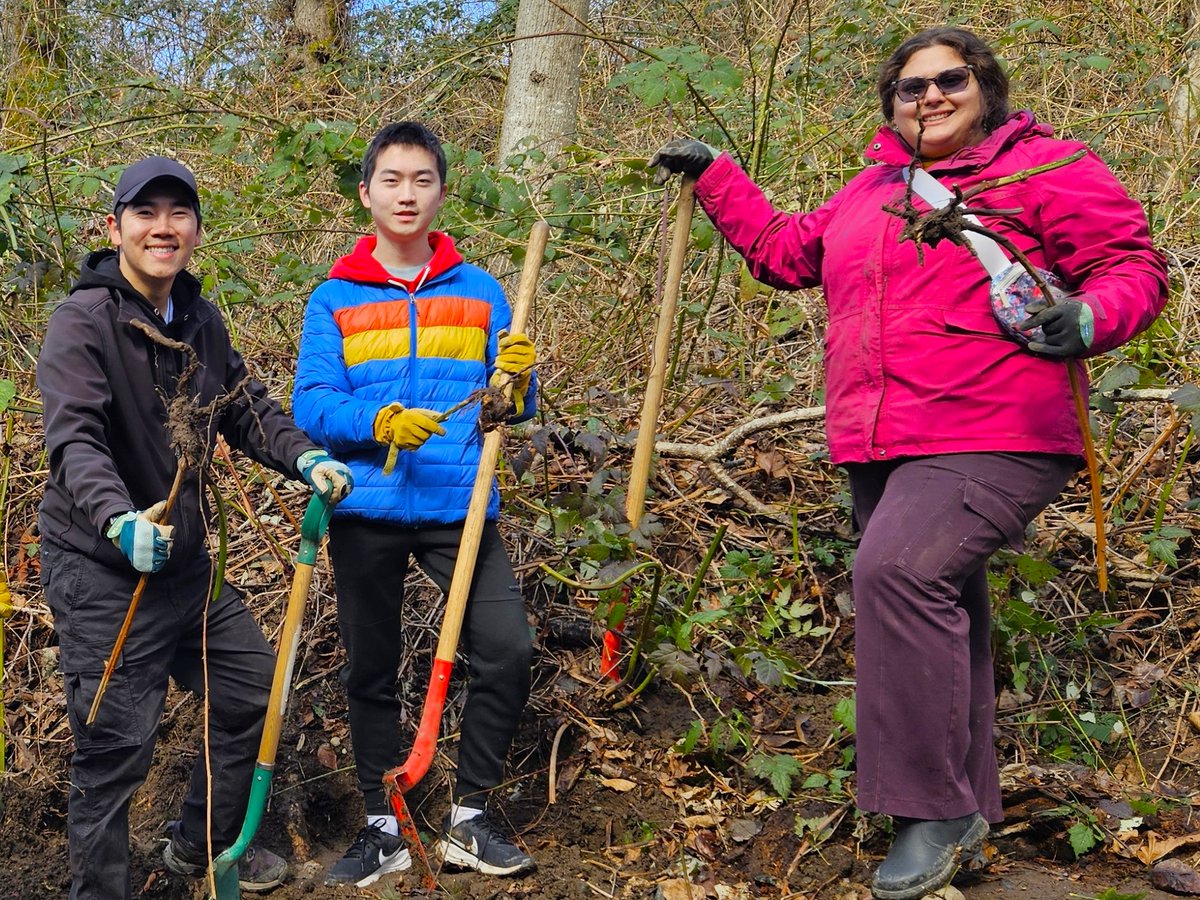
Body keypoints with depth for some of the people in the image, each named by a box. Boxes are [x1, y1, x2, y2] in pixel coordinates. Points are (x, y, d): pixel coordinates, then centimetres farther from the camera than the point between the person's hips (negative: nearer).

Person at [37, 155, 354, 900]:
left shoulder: (201, 321, 6)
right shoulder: (84, 321, -17)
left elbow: (246, 410, 12)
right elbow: (74, 437, -30)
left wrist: (305, 457, -8)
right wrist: (118, 520, -47)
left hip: (187, 561, 8)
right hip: (102, 570, -8)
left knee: (253, 688, 18)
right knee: (117, 746, -4)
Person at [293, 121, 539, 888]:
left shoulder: (479, 292, 9)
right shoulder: (334, 299, 5)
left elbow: (513, 413, 7)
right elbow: (311, 405, -5)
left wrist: (517, 377, -15)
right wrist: (380, 423, -23)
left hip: (461, 508, 0)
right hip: (367, 513, 0)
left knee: (507, 650, -11)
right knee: (371, 671, 8)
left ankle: (470, 819, 7)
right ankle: (383, 828, 23)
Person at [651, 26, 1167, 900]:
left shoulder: (1043, 168, 0)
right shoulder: (870, 191, 19)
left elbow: (1134, 266, -3)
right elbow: (784, 249, 30)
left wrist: (1088, 319, -23)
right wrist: (714, 175, 28)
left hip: (993, 440, -8)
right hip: (881, 448, 8)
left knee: (898, 569, -27)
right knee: (939, 614, 13)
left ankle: (936, 807, -18)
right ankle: (970, 804, 27)